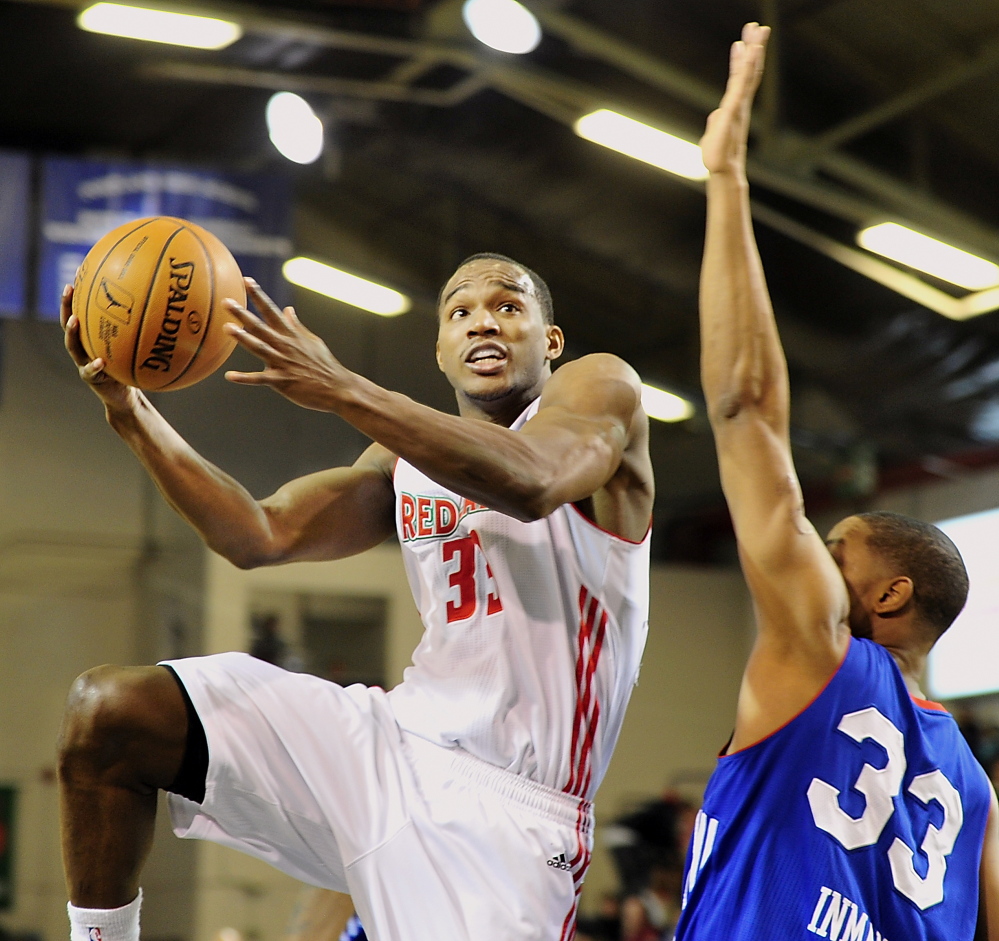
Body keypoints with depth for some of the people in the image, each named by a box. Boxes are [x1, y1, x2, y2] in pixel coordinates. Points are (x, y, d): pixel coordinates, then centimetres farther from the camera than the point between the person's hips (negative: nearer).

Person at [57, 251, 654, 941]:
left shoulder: (599, 389, -2)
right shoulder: (408, 454, 18)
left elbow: (533, 483, -26)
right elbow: (260, 536, 12)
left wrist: (340, 390, -31)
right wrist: (131, 411, 0)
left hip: (504, 805, -6)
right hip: (394, 737, 6)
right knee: (106, 710, -6)